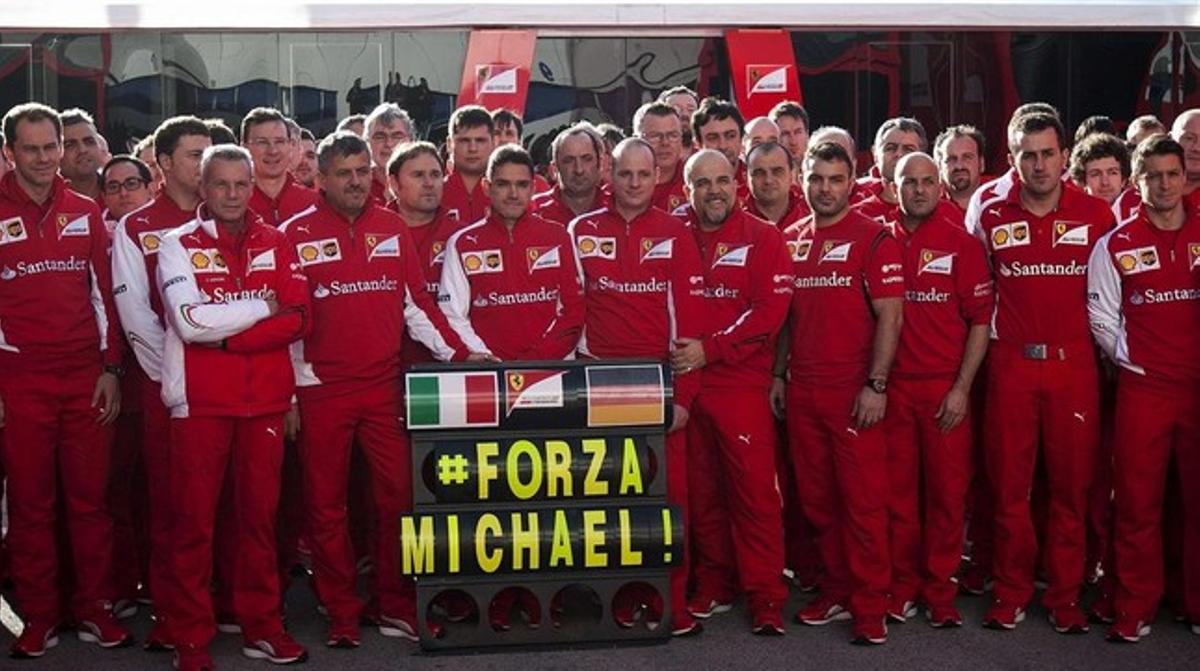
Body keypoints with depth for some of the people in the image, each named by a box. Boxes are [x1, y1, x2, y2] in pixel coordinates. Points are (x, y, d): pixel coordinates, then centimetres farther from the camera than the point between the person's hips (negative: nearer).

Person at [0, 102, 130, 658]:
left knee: (90, 500, 5)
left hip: (87, 377, 2)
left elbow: (105, 295, 10)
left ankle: (93, 609, 16)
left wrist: (111, 368, 3)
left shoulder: (87, 213, 10)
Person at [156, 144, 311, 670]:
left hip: (266, 399, 3)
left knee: (260, 514, 8)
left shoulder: (276, 243, 9)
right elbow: (190, 321, -14)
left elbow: (298, 318, -3)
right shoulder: (178, 245, 1)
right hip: (200, 401, -2)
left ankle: (261, 627, 19)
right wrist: (261, 307, -6)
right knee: (194, 520, 1)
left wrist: (226, 338, -11)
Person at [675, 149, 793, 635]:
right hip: (684, 383, 3)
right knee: (701, 490, 10)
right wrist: (672, 351, -8)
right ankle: (714, 585, 24)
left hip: (742, 383, -3)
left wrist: (710, 349, -14)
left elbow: (770, 309, -9)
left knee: (755, 490, -3)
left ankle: (766, 598, 4)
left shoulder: (762, 238, 0)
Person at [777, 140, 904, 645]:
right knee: (816, 498, 11)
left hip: (853, 392, -5)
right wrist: (779, 374, 13)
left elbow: (890, 316, -9)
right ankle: (836, 592, 24)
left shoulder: (873, 239, -5)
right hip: (802, 391, 5)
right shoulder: (790, 240, 12)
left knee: (863, 499, -1)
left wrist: (876, 385, -15)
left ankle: (870, 606, 8)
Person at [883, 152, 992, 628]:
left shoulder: (963, 244, 0)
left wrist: (962, 388, -8)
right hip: (892, 386, 2)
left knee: (947, 491, 3)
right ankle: (903, 587, 18)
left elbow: (980, 321, -2)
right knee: (898, 490, 7)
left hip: (946, 388, -2)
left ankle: (940, 592, 14)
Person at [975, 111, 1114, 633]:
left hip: (1074, 364, 0)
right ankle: (1011, 595, 15)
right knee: (1009, 485, 4)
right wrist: (994, 334, 5)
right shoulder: (991, 218, 4)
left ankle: (1065, 598, 16)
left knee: (1071, 486, 5)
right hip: (1011, 364, 1)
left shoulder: (1097, 215, 3)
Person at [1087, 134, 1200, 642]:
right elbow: (1102, 317, 3)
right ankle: (1135, 611, 10)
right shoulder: (1116, 245, 1)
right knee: (1138, 502, 2)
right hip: (1143, 386, -1)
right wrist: (1130, 358, -4)